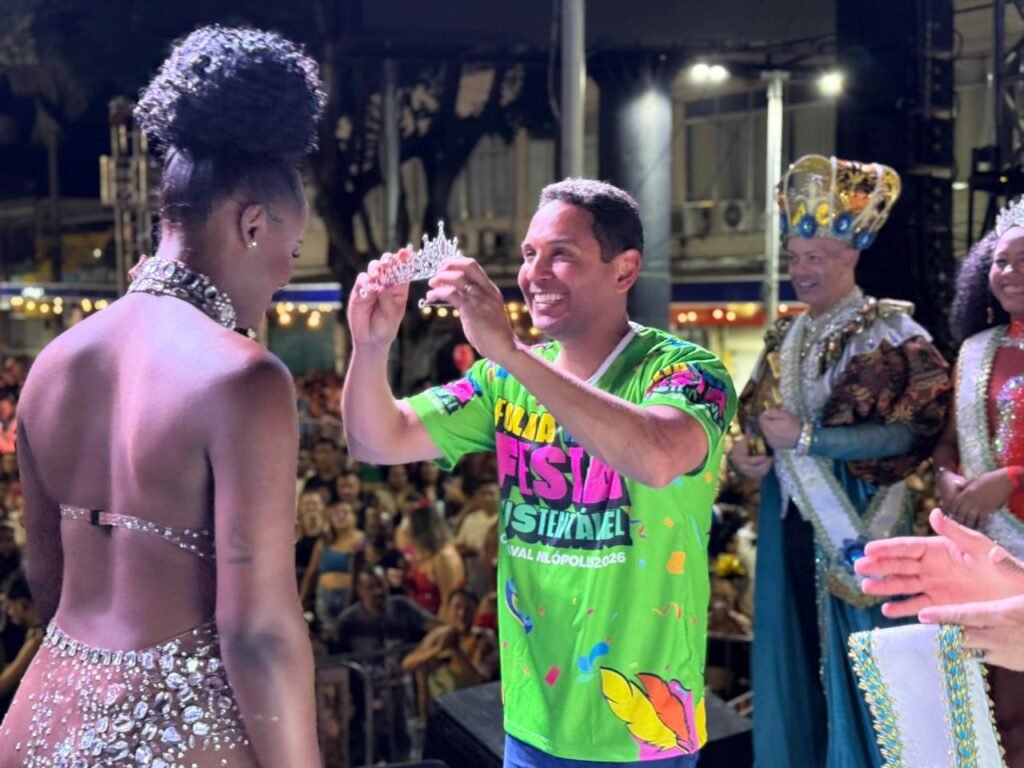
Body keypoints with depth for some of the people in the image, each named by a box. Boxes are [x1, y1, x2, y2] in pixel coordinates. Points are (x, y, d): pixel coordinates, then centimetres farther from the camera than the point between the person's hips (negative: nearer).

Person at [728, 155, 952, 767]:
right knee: (794, 654, 13)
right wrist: (747, 452, -3)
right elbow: (757, 419, 21)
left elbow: (909, 431, -18)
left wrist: (806, 439, -20)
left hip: (856, 519, -6)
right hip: (789, 518, 6)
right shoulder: (786, 336, 11)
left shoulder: (891, 332, -9)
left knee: (857, 657, 3)